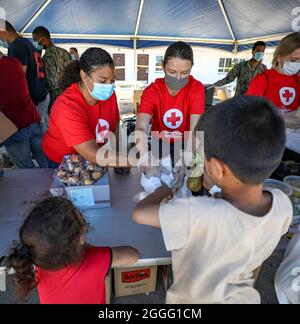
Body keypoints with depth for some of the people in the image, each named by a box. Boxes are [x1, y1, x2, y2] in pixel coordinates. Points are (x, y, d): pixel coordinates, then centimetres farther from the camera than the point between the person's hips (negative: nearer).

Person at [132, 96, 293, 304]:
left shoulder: (198, 215, -41)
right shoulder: (283, 204, -24)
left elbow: (139, 213, -25)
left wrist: (163, 190, -7)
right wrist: (218, 189, -6)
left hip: (193, 299, -3)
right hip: (243, 296, 4)